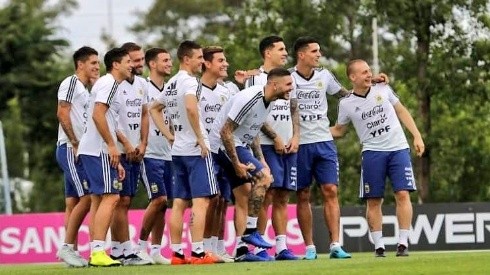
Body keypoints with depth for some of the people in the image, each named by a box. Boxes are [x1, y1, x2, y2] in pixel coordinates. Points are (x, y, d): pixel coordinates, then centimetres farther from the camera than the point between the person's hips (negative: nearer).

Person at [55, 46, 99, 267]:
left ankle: (72, 251, 6)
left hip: (79, 150, 10)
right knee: (86, 197, -15)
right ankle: (66, 247, -13)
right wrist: (75, 143, -18)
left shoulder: (85, 89, 22)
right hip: (69, 149, -10)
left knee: (73, 201, 7)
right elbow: (62, 114, -15)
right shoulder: (71, 83, -7)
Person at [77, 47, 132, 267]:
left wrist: (116, 162, 22)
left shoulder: (112, 84, 23)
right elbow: (98, 115, -20)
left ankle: (94, 252, 8)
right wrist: (112, 146, -19)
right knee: (110, 197, -14)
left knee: (98, 199, 9)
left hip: (93, 150, 10)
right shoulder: (109, 83, -7)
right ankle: (98, 252, -20)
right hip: (98, 150, -10)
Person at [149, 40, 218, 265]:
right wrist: (200, 138, -22)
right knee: (200, 200, -9)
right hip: (196, 149, -9)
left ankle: (177, 252, 9)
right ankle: (198, 252, -14)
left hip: (177, 150, 9)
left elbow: (154, 108, 29)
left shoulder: (171, 84, 16)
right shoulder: (189, 81, -12)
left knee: (179, 202, 9)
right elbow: (190, 106, -30)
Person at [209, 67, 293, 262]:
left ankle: (241, 250, 10)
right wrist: (237, 164, -22)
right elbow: (225, 132, -24)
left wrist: (261, 161, 11)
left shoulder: (268, 102, 5)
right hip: (224, 145, -10)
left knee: (244, 196, 8)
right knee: (264, 177, -20)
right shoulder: (249, 99, -25)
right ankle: (250, 231, -15)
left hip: (239, 146, 10)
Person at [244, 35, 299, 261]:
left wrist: (295, 137, 4)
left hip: (289, 146, 6)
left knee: (282, 197, 6)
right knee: (266, 195, -10)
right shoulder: (256, 78, -3)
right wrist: (275, 138, -10)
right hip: (267, 146, -6)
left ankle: (281, 247, 6)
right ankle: (258, 247, -9)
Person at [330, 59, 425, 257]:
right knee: (373, 201, -2)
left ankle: (403, 243, -8)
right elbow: (338, 131, 14)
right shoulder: (346, 104, 2)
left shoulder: (383, 89, 5)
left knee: (403, 194, -10)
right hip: (372, 152, 0)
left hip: (398, 149, 0)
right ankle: (378, 246, 4)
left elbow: (402, 111, 14)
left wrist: (417, 136, 8)